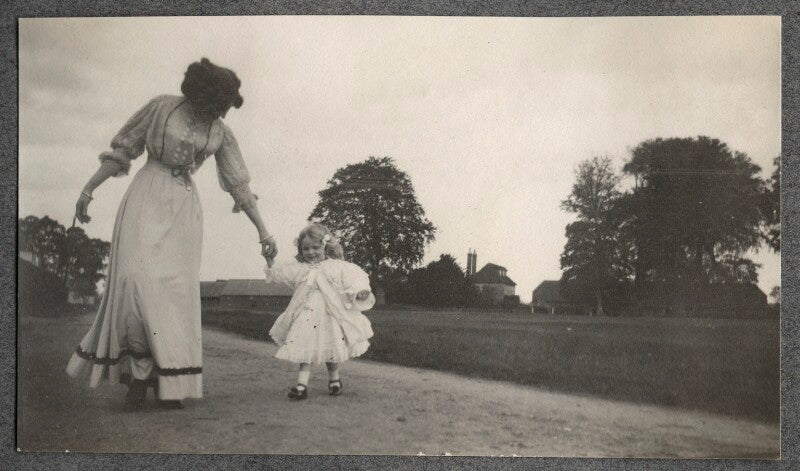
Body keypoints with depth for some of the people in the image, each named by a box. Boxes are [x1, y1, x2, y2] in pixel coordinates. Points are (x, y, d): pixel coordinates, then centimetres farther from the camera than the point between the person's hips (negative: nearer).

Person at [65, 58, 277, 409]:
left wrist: (262, 230, 7)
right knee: (138, 278, -17)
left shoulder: (220, 134, 5)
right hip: (146, 199, -2)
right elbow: (123, 149, 5)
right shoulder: (161, 107, -2)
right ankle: (138, 367, -6)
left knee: (177, 289, -5)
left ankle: (169, 381, 2)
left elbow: (239, 184, 9)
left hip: (184, 209, 2)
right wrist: (88, 189, 3)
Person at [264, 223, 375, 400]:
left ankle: (334, 379, 30)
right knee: (305, 349, -6)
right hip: (306, 315, 2)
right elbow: (277, 273, 15)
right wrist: (269, 259, 4)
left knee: (331, 350, 8)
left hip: (330, 316, -2)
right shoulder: (299, 269, 9)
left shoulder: (336, 266, -1)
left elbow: (354, 278, -8)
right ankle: (302, 384, -7)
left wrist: (361, 291, -25)